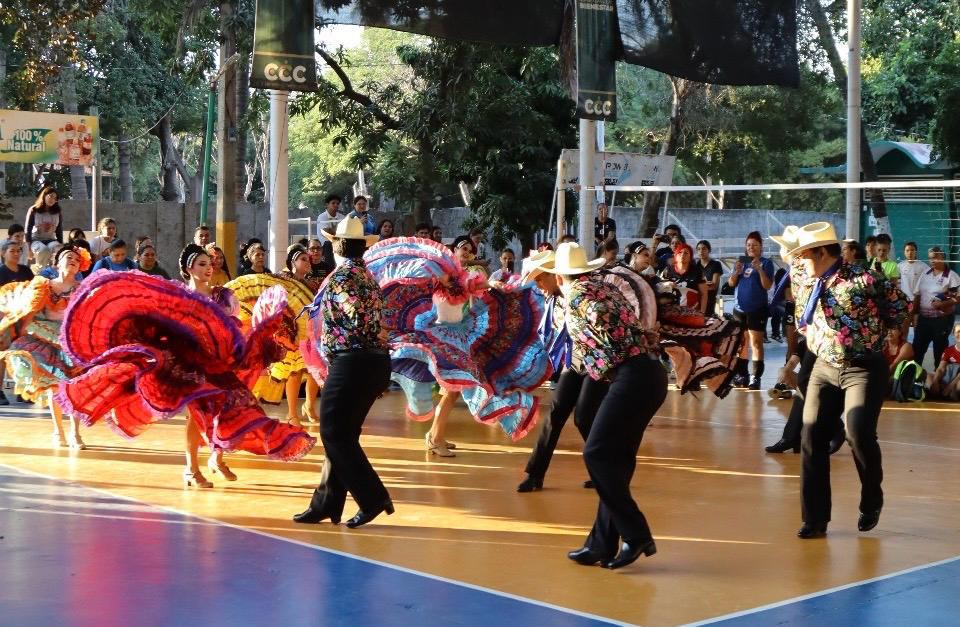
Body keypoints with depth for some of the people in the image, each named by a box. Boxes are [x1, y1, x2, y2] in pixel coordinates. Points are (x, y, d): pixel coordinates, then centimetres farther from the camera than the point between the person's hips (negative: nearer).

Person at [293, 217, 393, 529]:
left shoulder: (341, 275, -9)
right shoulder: (367, 275, 17)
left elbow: (357, 317, -18)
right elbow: (372, 318, 14)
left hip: (351, 362, -9)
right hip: (377, 361, 9)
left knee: (334, 434, -3)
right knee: (342, 434, 13)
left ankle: (374, 498, -7)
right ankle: (326, 504, 17)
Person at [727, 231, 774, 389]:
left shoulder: (766, 263, -1)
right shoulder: (742, 261, 12)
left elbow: (767, 286, -10)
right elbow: (731, 283, 10)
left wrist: (759, 269, -21)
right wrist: (736, 272, -9)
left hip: (757, 309, -5)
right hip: (739, 308, 5)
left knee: (756, 343, -9)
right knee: (740, 343, 9)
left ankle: (756, 378, -12)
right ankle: (741, 376, 15)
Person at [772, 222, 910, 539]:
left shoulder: (864, 279, -15)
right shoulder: (803, 279, 3)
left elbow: (902, 307, -6)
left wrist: (874, 333, 1)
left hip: (864, 369, -6)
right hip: (824, 367, 6)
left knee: (859, 434, -18)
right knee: (812, 438, -2)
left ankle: (871, 502, 10)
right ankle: (815, 518, 8)